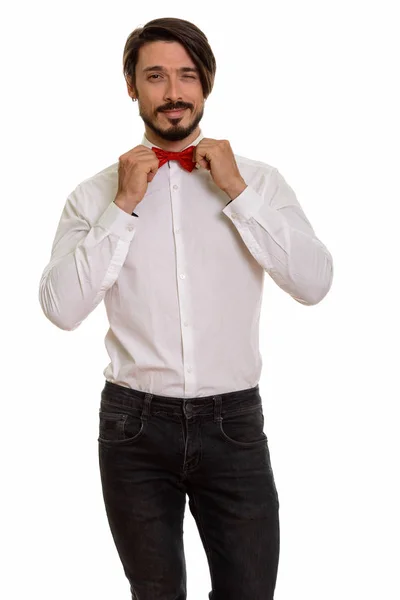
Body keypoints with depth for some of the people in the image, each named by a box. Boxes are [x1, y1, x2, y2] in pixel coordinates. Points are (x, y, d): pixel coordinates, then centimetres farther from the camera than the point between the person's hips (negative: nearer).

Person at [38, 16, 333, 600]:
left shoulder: (259, 180, 0)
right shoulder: (96, 193, 0)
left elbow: (315, 284, -10)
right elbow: (62, 308, -10)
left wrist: (238, 193, -13)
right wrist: (123, 207, -13)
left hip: (234, 421, 0)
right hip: (135, 424, 0)